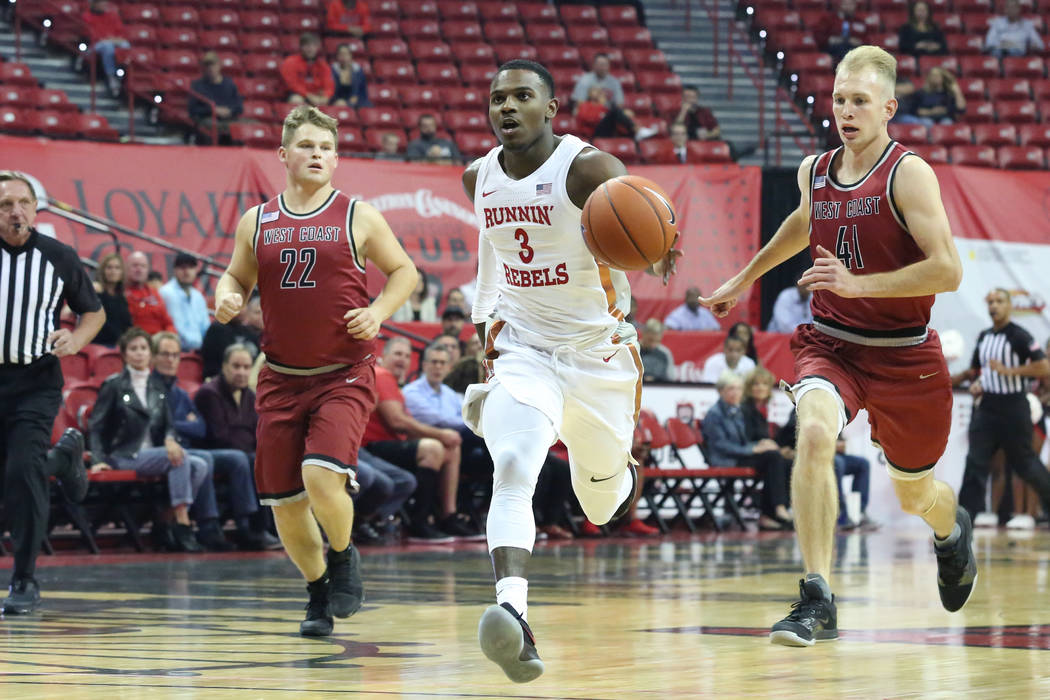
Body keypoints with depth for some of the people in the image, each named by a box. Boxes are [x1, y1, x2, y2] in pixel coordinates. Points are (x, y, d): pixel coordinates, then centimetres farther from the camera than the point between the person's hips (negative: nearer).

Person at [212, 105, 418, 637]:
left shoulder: (358, 217, -1)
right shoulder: (256, 223, 7)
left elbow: (403, 270, 8)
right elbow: (237, 277, 19)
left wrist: (379, 311, -9)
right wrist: (227, 297, -4)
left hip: (344, 377, -3)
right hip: (281, 379, 3)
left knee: (322, 476, -24)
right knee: (284, 501, 3)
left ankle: (344, 554, 7)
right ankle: (318, 590, 27)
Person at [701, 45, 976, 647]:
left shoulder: (908, 173, -16)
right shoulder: (814, 171, 2)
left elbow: (948, 271, -23)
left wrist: (857, 284, -30)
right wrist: (746, 277, 33)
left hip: (904, 354, -3)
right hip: (830, 343, 3)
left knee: (915, 495, 14)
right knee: (814, 435, -29)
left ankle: (952, 530, 55)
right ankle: (818, 601, -30)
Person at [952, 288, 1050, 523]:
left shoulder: (1019, 336, -11)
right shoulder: (984, 336, 11)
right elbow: (974, 370, 24)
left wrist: (1009, 371, -23)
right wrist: (950, 380, 10)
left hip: (1013, 406, -6)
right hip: (987, 407, 6)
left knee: (1022, 461, 6)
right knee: (975, 460, -5)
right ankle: (967, 513, -8)